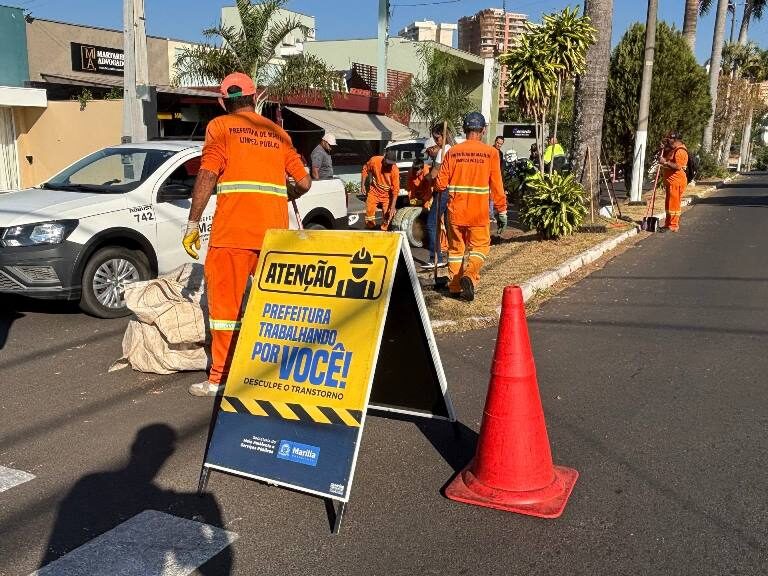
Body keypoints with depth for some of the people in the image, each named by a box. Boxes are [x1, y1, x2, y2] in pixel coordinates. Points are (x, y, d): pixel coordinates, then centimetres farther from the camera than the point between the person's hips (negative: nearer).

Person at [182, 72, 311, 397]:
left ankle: (221, 378, 4)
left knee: (226, 301, 2)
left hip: (233, 228, -4)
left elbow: (207, 175, -6)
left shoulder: (221, 127, 6)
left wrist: (193, 224, -4)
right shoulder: (277, 133, 18)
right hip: (275, 229, 4)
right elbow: (304, 182, 16)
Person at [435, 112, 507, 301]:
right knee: (480, 247, 11)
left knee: (456, 248, 14)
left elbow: (441, 184, 0)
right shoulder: (490, 153, -5)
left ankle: (455, 287, 18)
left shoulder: (453, 151, -1)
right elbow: (497, 186, -5)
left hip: (455, 211, 2)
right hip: (479, 213, -2)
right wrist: (502, 211, 2)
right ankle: (469, 276, -13)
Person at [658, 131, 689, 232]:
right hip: (670, 182, 11)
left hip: (676, 182, -11)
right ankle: (668, 224, 24)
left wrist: (665, 162, -25)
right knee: (668, 204, 16)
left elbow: (678, 166, -26)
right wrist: (665, 146, 11)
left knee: (674, 204, -7)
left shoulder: (680, 151, -16)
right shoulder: (673, 150, 18)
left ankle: (674, 226, -3)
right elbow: (665, 157, 24)